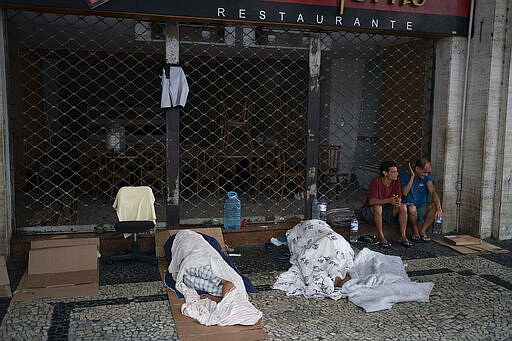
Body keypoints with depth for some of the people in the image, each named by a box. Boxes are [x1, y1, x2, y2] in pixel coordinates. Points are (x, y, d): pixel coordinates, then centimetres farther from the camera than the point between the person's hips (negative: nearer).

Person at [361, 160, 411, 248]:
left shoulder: (396, 181, -6)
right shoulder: (376, 181, -23)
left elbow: (399, 197, -4)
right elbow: (371, 201, -29)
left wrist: (398, 201, -30)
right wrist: (389, 200, -41)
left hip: (386, 210, 5)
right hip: (371, 211, -5)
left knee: (403, 206, -18)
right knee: (378, 207, -37)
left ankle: (403, 237, -15)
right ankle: (381, 238, -28)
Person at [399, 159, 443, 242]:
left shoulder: (426, 177, 1)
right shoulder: (404, 175, -9)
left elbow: (433, 192, -13)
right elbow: (405, 193, -22)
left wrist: (439, 208, -28)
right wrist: (412, 176, -24)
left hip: (421, 208, 4)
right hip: (408, 206, -4)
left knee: (435, 206, -22)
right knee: (412, 208, -36)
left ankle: (423, 231, -13)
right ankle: (415, 232, -12)